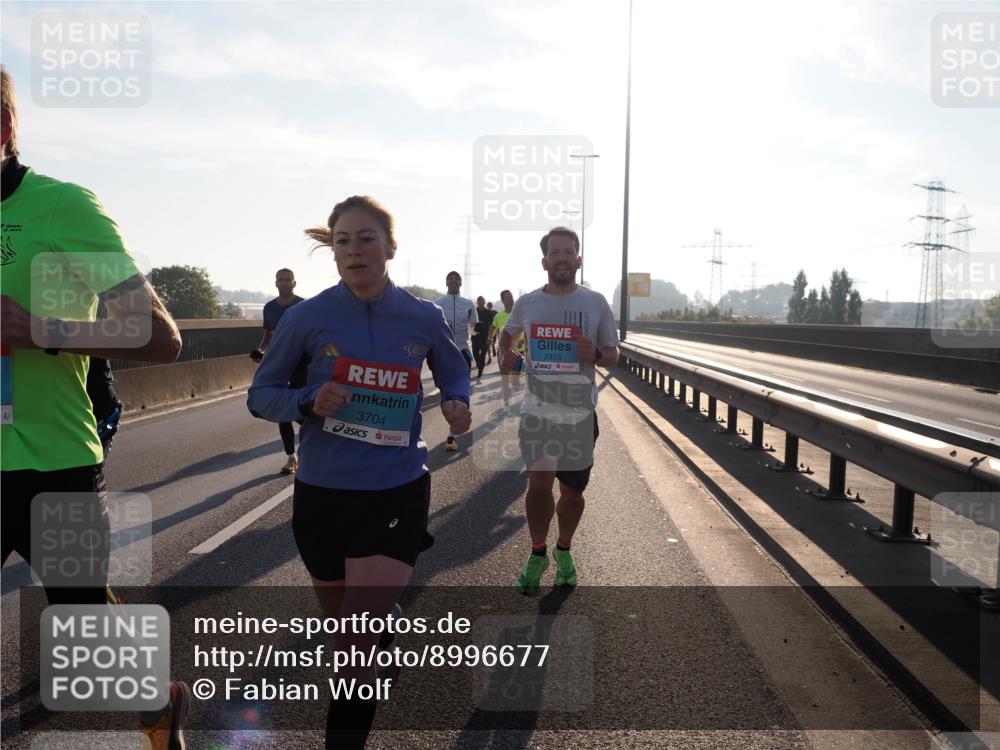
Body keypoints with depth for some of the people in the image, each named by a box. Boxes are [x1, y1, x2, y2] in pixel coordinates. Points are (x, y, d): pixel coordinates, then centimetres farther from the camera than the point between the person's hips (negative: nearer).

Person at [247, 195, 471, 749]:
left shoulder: (424, 319, -5)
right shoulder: (307, 317, -7)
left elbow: (454, 371, 14)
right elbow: (260, 395, 0)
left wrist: (456, 403, -8)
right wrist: (308, 402, -20)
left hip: (397, 495, -1)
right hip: (322, 494, 2)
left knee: (356, 648, -7)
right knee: (346, 635, 21)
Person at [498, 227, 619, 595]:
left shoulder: (596, 302, -2)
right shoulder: (526, 303, 2)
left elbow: (612, 355, 5)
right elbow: (507, 331, 22)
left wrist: (595, 355, -18)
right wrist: (505, 354, 0)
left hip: (580, 413, 0)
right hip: (538, 410, 0)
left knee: (572, 491, 9)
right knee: (538, 484, -7)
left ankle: (563, 550, 35)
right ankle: (537, 553, 16)